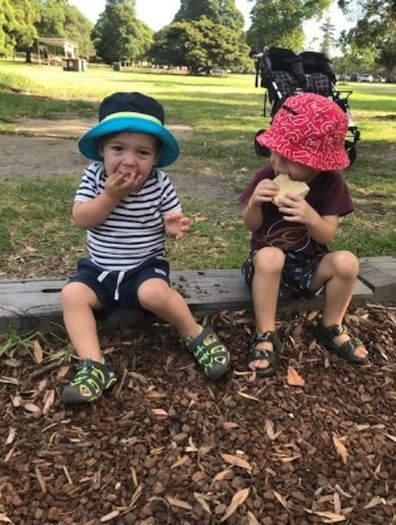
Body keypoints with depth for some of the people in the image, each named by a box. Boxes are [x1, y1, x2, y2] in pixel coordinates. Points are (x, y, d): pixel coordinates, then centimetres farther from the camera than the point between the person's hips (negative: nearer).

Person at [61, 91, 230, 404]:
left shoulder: (159, 183, -9)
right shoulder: (94, 176, -6)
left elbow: (171, 222, -4)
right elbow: (81, 219, -11)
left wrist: (176, 227, -28)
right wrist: (110, 195, -24)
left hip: (146, 267, -3)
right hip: (99, 269, 3)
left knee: (153, 293, -32)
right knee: (73, 294, -20)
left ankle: (197, 335, -7)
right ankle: (93, 366, -20)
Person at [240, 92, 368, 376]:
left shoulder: (331, 182, -11)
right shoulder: (266, 176, -13)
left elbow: (327, 236, -13)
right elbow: (252, 227, -6)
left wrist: (311, 217, -36)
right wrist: (254, 203, -29)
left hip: (309, 266, 2)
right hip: (269, 266, -1)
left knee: (346, 261, -26)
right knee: (269, 256, -35)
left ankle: (331, 329, 1)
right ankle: (266, 336, -17)